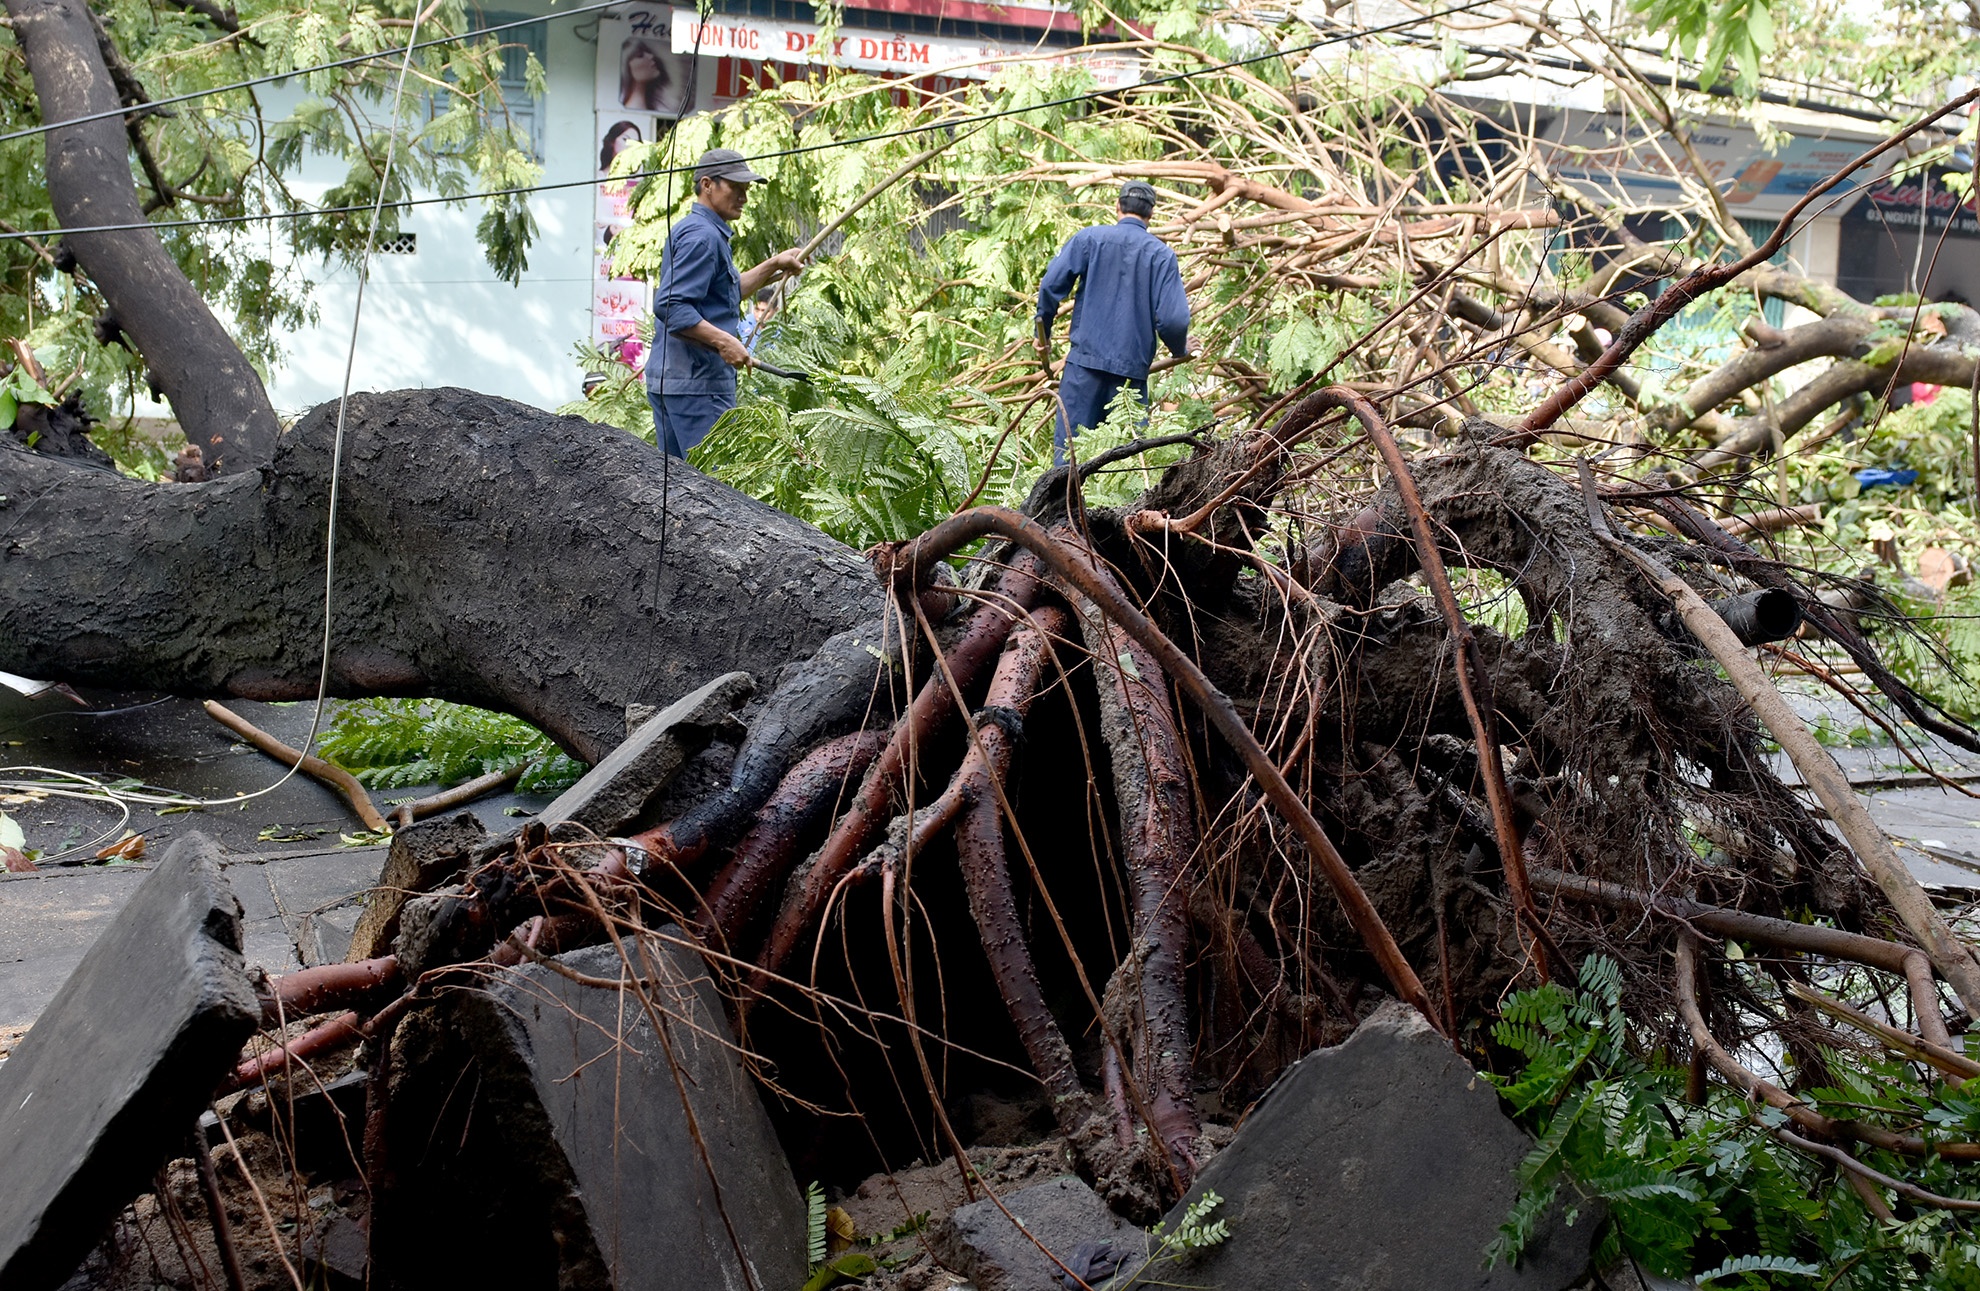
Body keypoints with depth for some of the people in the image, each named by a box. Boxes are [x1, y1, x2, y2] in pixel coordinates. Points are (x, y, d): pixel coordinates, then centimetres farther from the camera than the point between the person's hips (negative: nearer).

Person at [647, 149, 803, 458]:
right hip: (697, 379, -11)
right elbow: (670, 305, -23)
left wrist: (774, 266, 25)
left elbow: (728, 292, 33)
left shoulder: (706, 233, 21)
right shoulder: (702, 235, -13)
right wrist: (723, 341, -26)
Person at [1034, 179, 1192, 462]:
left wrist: (1042, 332, 11)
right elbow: (1172, 319, -5)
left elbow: (1051, 285, -4)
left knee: (1068, 444, -1)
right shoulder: (1162, 254, 3)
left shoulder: (1088, 238, 4)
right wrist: (1180, 350, 16)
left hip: (1086, 358, 0)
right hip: (1133, 368, 0)